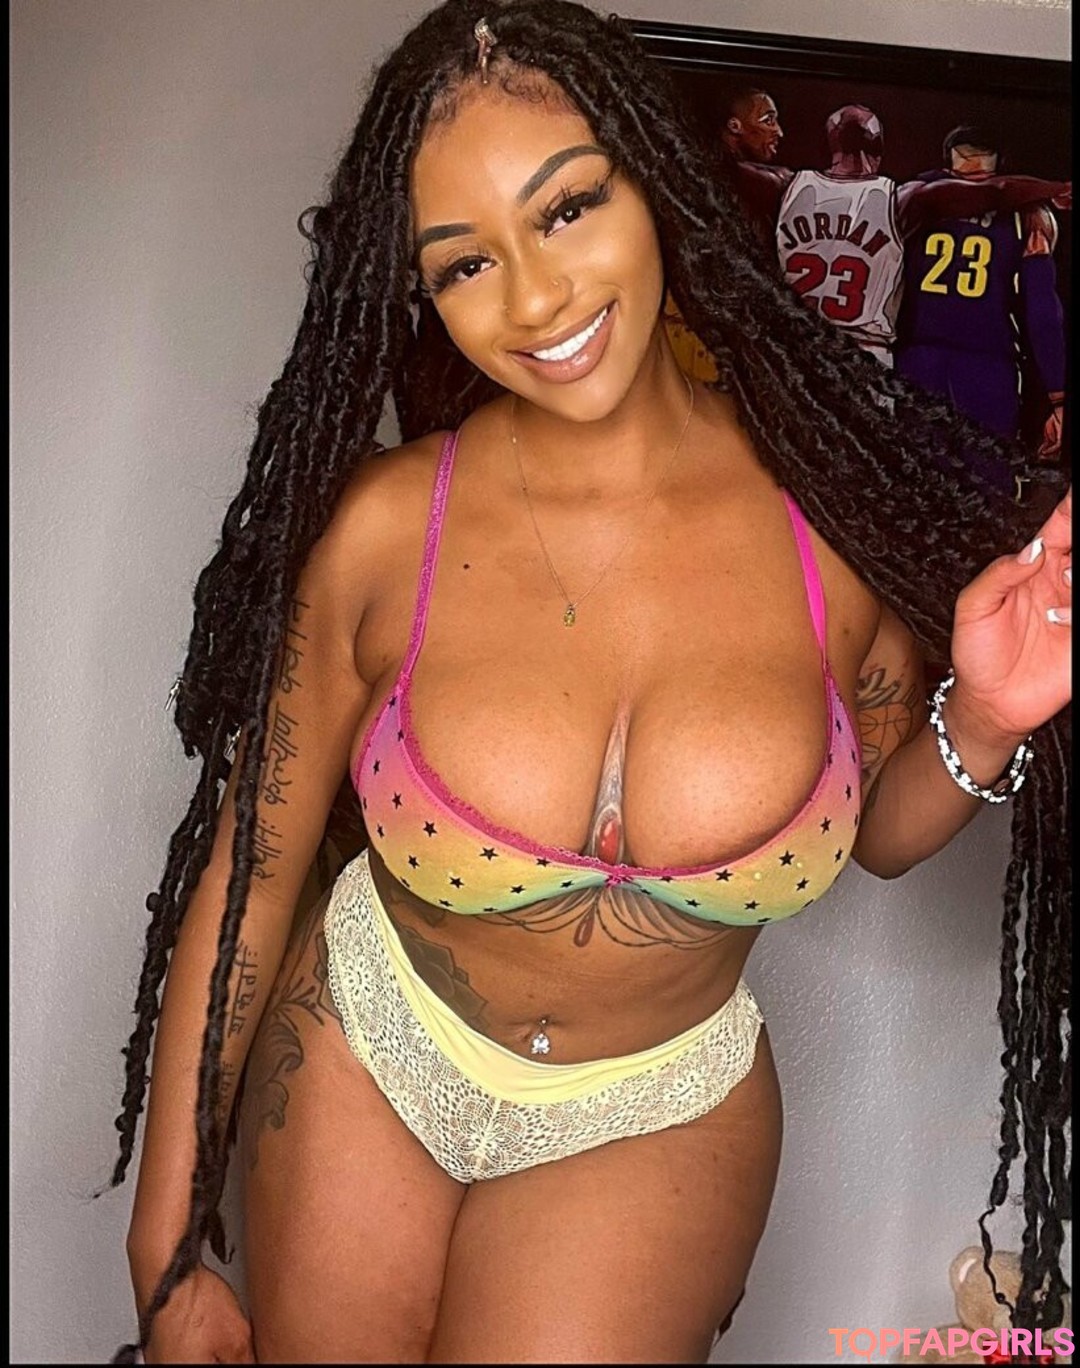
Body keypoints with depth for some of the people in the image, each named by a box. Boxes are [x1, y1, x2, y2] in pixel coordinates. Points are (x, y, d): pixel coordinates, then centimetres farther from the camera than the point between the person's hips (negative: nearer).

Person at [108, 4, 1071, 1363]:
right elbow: (244, 875, -11)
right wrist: (166, 1255, -4)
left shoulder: (833, 505, -17)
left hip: (659, 1124, 0)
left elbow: (877, 828, 0)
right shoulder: (378, 529, -20)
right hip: (358, 1062, 1)